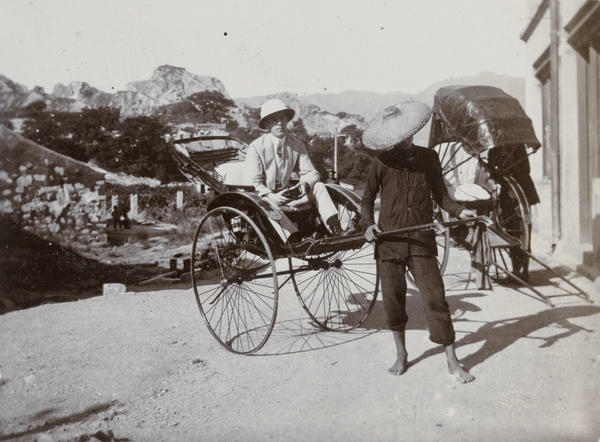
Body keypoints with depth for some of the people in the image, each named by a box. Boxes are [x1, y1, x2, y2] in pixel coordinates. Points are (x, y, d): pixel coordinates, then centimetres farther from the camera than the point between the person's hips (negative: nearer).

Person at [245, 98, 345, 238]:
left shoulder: (297, 145, 3)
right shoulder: (256, 147, -9)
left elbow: (311, 172, 1)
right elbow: (253, 183, -12)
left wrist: (305, 183, -24)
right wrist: (271, 196, -30)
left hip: (287, 194, 4)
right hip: (264, 198, -4)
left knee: (318, 187, -16)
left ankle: (336, 230, -28)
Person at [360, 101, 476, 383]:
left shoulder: (428, 157, 6)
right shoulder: (382, 162, 2)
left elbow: (440, 195, 10)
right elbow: (368, 199, 11)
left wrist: (459, 211, -7)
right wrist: (368, 224, -5)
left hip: (421, 241, 0)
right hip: (389, 241, 0)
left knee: (435, 298, -3)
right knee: (393, 298, 7)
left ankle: (452, 361, 8)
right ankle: (401, 355, 27)